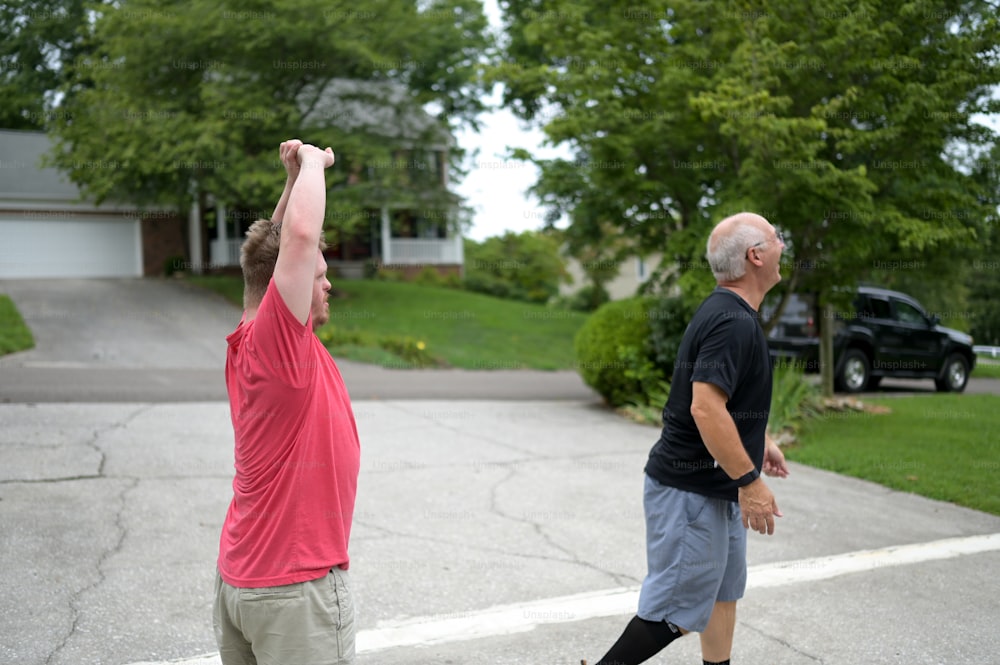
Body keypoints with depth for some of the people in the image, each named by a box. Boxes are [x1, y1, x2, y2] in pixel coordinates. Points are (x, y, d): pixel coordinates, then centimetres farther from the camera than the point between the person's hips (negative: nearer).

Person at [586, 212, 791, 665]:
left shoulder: (723, 311, 11)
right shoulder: (734, 322, -22)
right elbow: (705, 408, -30)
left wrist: (760, 440, 27)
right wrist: (750, 480, -25)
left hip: (716, 487, 10)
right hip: (693, 490, -10)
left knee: (724, 592, 18)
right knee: (680, 608, -2)